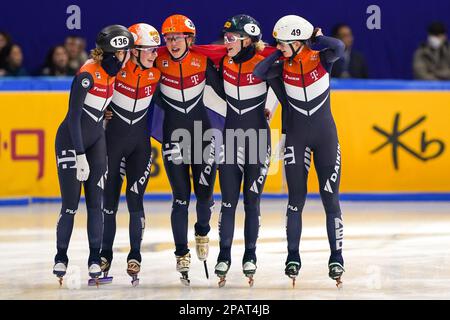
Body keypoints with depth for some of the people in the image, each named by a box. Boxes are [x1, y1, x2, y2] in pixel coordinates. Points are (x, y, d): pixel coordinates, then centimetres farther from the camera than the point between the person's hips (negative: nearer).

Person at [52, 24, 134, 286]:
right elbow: (74, 116, -20)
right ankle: (61, 259, 10)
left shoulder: (112, 71, 1)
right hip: (71, 140, -7)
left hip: (96, 139, 7)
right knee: (71, 204, -4)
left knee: (96, 202, 2)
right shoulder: (88, 74, -21)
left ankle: (95, 260, 5)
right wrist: (80, 156, -20)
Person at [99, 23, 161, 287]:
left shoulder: (156, 72, -5)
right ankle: (105, 255, 13)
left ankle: (135, 256, 2)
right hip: (113, 137, -2)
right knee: (109, 198, 3)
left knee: (135, 198, -3)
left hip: (140, 141, 2)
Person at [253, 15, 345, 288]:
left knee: (330, 198, 0)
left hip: (325, 134, -2)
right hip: (296, 137, 2)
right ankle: (293, 258, 7)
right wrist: (281, 53, -14)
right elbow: (259, 72, -21)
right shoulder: (284, 65, -5)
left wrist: (315, 38, -16)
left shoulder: (321, 58, -11)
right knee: (296, 198, 1)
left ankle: (336, 258, 5)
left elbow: (338, 48, -32)